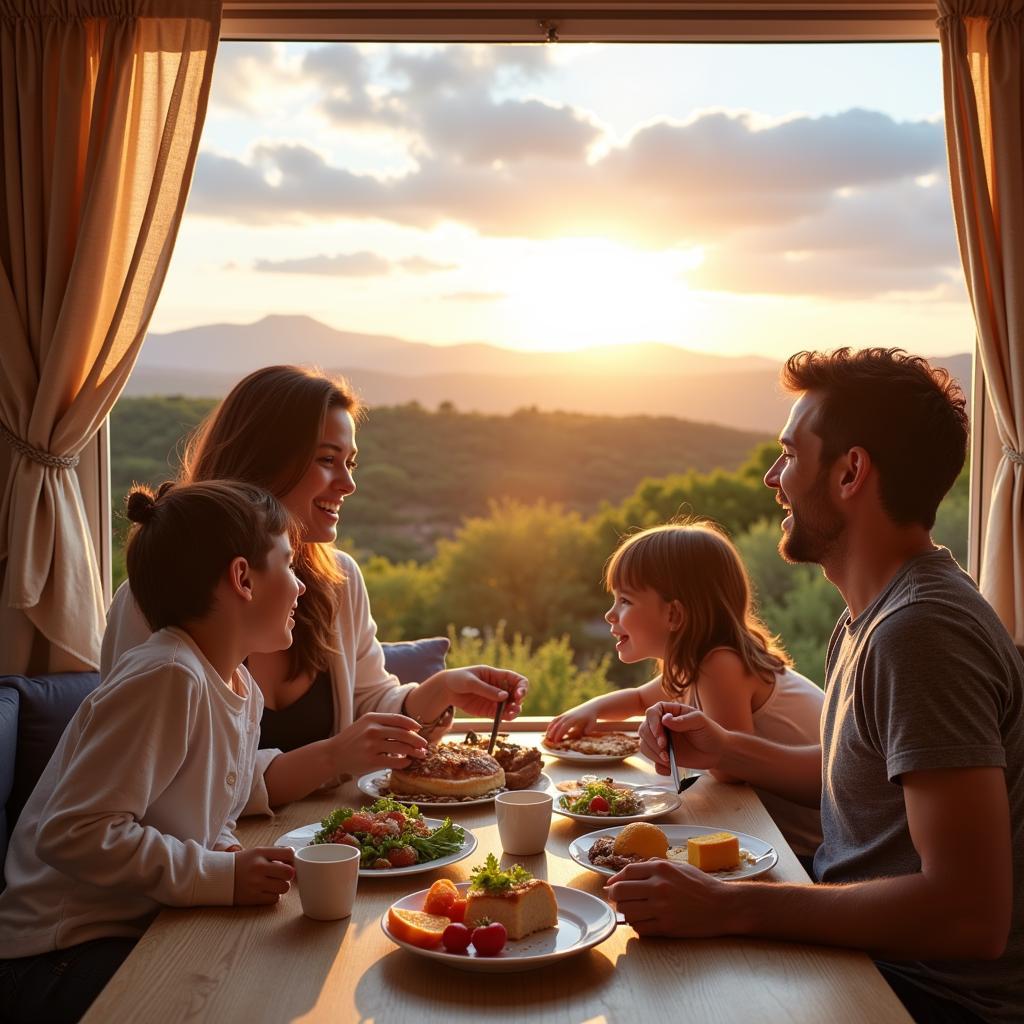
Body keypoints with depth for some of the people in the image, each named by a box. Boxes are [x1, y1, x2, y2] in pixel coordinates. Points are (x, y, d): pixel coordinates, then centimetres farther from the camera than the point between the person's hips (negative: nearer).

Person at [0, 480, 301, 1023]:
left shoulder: (243, 692, 7)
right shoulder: (167, 678, -23)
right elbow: (71, 831, -27)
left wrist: (227, 852, -4)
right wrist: (220, 876, -25)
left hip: (149, 929, 9)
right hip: (64, 956, -8)